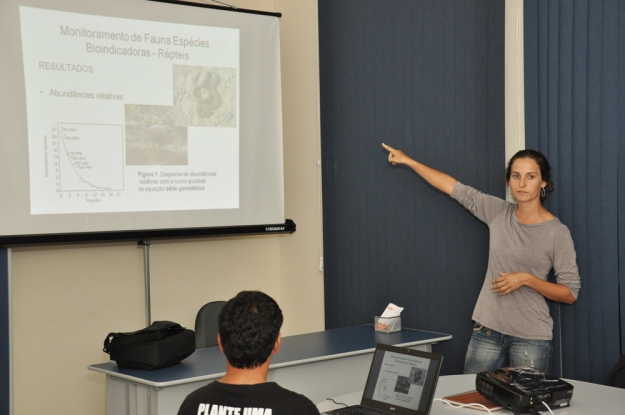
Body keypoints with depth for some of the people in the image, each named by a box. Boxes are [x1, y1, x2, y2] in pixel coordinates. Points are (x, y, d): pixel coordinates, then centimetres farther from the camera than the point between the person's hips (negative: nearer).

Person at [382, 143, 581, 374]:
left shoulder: (557, 232, -7)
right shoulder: (498, 213, 4)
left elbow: (570, 293, -5)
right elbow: (454, 188, 9)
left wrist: (526, 279, -17)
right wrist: (407, 161, 11)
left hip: (531, 338, -3)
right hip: (487, 330, 3)